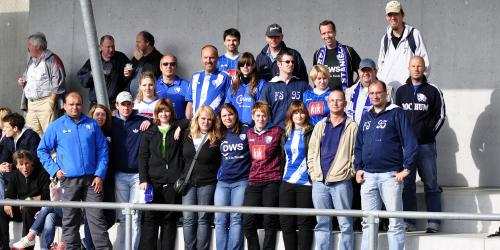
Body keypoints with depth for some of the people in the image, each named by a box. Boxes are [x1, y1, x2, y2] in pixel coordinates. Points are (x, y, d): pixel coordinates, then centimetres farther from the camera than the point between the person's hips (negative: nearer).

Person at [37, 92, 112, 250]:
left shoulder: (92, 124, 8)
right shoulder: (56, 126, 6)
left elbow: (102, 150, 7)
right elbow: (42, 150, 10)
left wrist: (100, 175, -2)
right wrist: (54, 170, -1)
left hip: (92, 179, 0)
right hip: (69, 181, 0)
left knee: (97, 217, -4)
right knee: (70, 220, 4)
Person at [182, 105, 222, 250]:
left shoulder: (216, 140, -2)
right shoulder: (187, 136, 8)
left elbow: (220, 163, 1)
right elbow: (181, 158, 15)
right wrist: (180, 177, 10)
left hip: (207, 184, -3)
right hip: (188, 182, 3)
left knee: (203, 219, 0)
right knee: (188, 219, 0)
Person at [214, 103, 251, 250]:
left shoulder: (246, 131, 1)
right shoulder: (220, 134, 13)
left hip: (241, 181, -4)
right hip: (223, 181, 4)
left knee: (236, 219, -7)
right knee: (220, 220, -2)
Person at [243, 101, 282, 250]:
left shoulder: (276, 131, 0)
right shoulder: (249, 134, 12)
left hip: (272, 182, -4)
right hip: (253, 182, 4)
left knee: (270, 222, 0)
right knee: (248, 222, -2)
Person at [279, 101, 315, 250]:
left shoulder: (311, 133, -2)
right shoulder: (286, 134, 15)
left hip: (305, 183, -5)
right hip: (287, 182, 5)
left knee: (304, 223, -2)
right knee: (286, 222, 3)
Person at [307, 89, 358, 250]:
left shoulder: (352, 127, 3)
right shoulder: (320, 126, 16)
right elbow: (312, 152, 16)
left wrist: (350, 172, -9)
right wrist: (313, 172, 6)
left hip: (341, 181, -4)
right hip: (319, 182, 4)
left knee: (345, 224, -4)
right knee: (322, 223, 7)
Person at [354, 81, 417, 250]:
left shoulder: (396, 113, 0)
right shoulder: (366, 117, 18)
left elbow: (410, 142, -5)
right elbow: (358, 145, 23)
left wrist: (407, 169, -11)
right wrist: (358, 168, 10)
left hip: (390, 175, -5)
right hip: (368, 176, 5)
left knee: (395, 223, -3)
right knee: (368, 223, 7)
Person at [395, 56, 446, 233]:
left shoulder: (433, 91, 4)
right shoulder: (401, 91, 13)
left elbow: (440, 115, 6)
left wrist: (429, 132, -1)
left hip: (426, 145, -3)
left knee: (431, 184, -2)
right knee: (407, 184, 3)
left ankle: (434, 222, 0)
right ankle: (409, 221, 7)